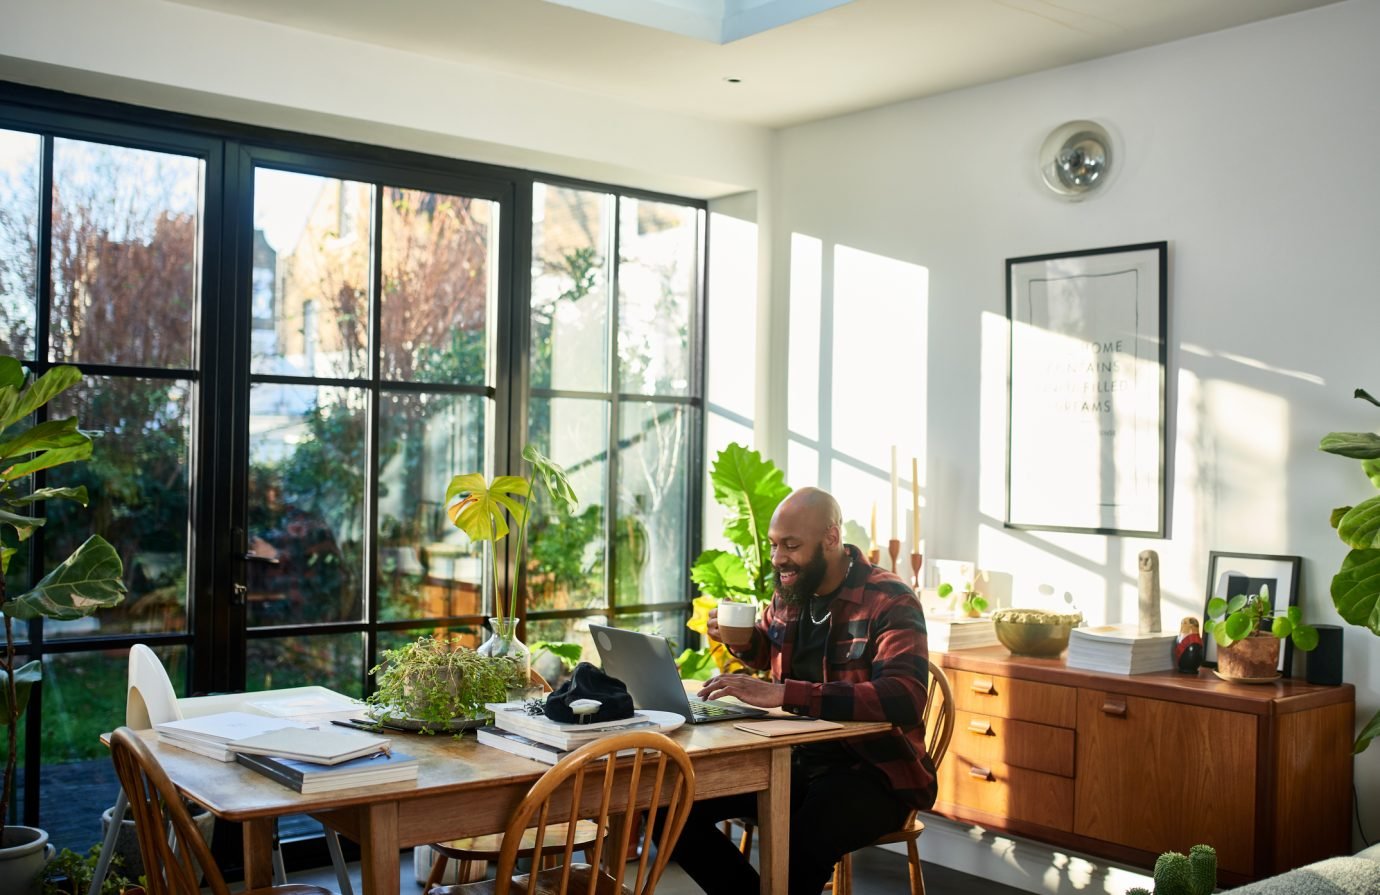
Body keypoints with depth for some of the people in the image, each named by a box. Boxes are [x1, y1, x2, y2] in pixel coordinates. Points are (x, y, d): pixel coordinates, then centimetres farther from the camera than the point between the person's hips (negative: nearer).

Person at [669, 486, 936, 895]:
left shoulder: (890, 600, -15)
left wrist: (782, 694, -37)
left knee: (800, 845, -37)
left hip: (873, 773, -7)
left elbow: (904, 699, -31)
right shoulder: (789, 593, 6)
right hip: (795, 760, 7)